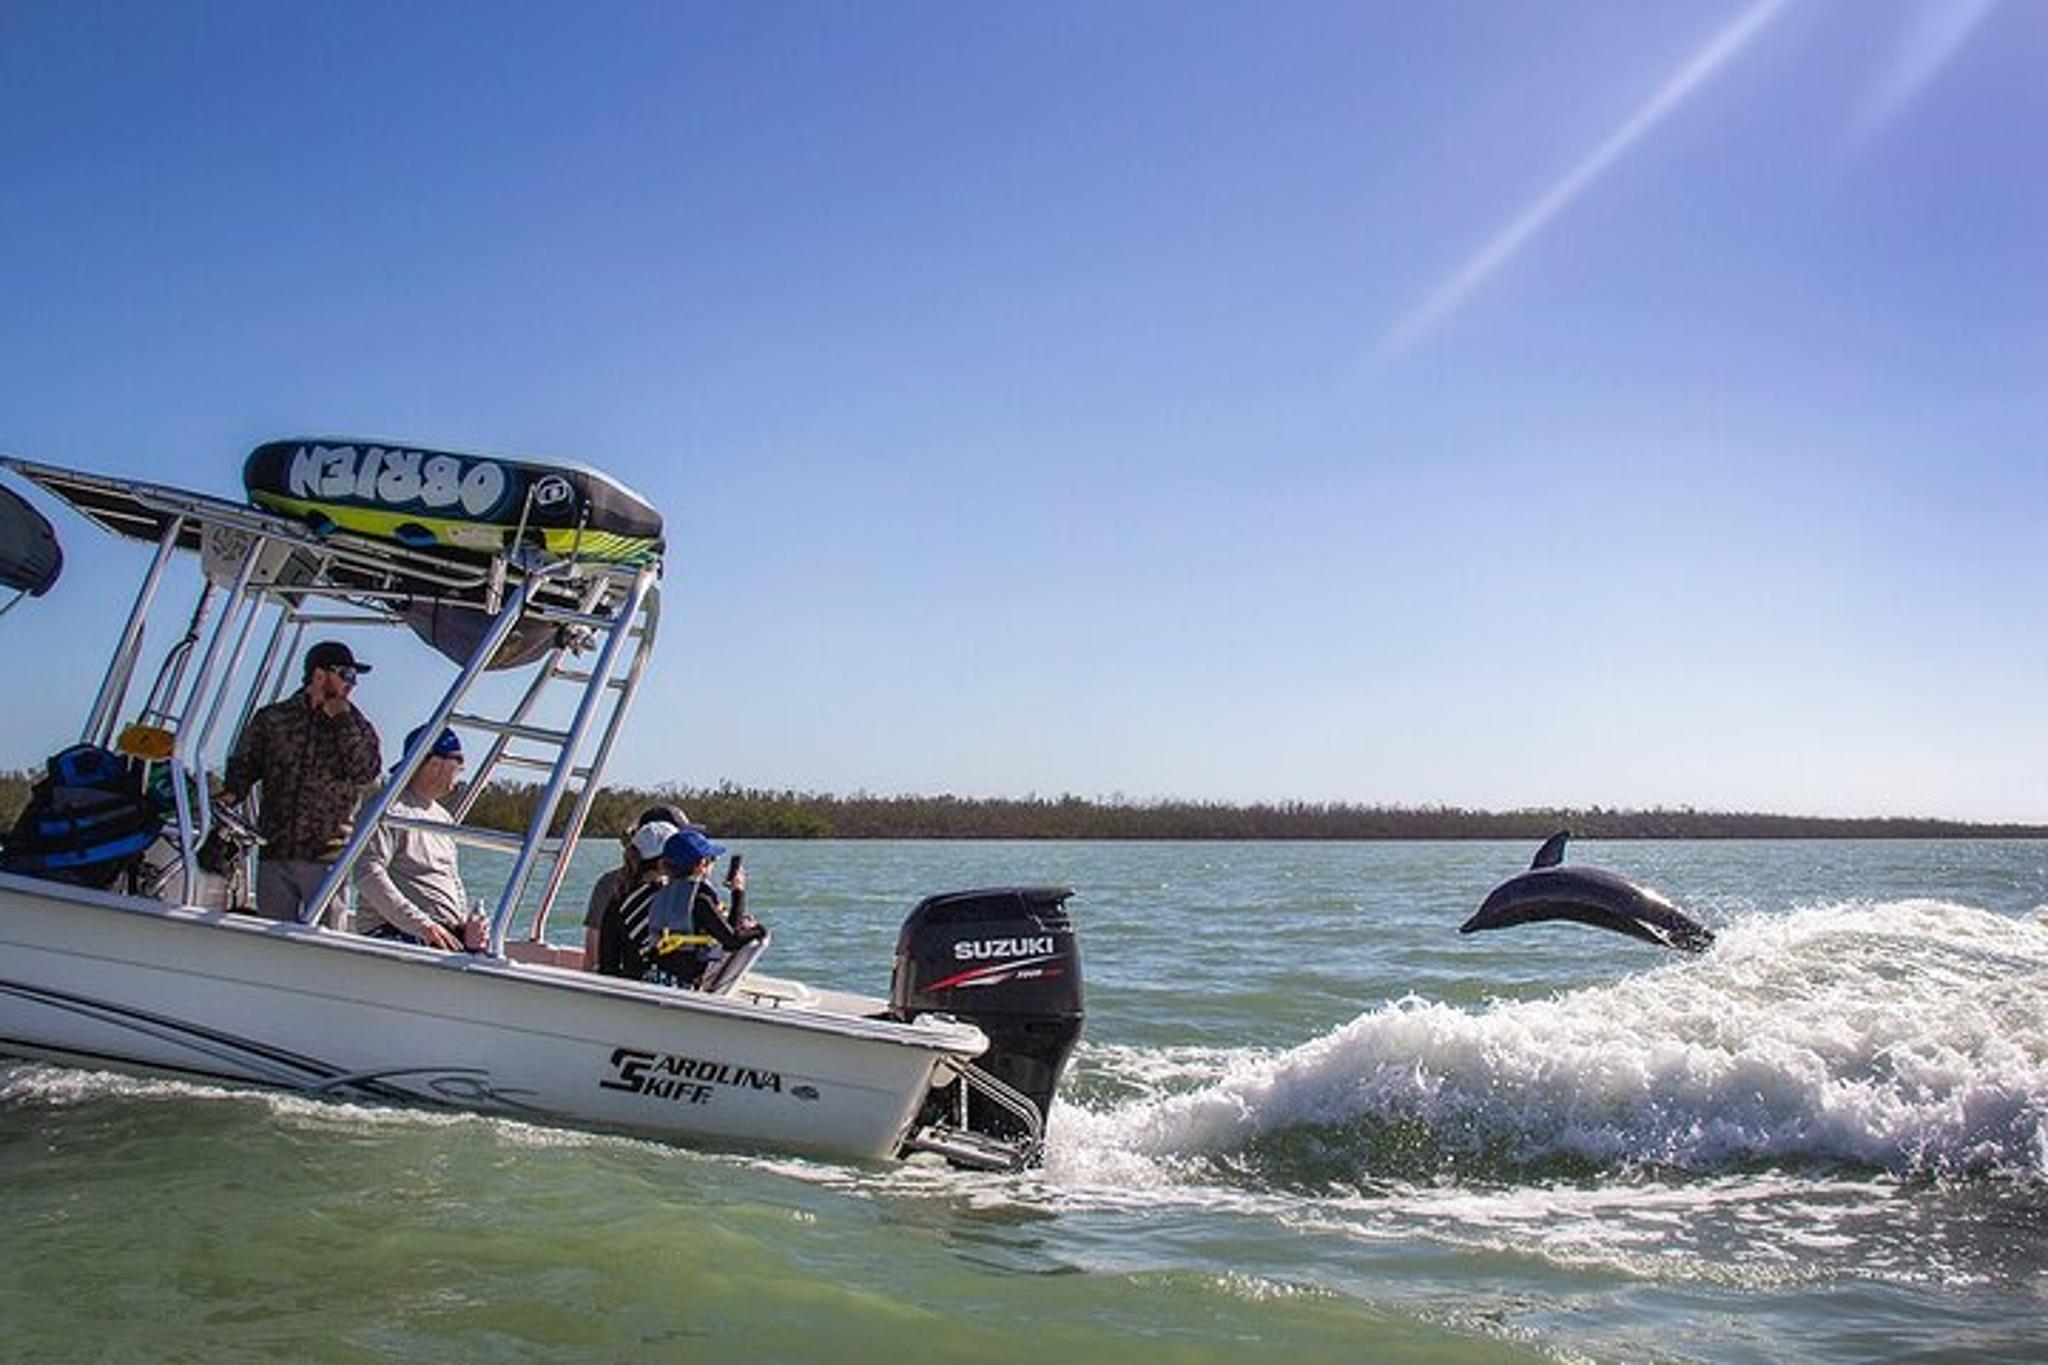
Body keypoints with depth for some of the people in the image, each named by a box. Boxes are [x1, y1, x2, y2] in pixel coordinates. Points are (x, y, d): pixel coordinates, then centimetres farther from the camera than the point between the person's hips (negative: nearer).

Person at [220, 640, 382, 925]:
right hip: (275, 855, 1)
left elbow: (366, 771, -6)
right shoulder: (272, 718, 12)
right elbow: (243, 764, 12)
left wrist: (343, 718, -5)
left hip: (328, 860, -1)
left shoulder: (357, 727, 11)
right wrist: (230, 796, -7)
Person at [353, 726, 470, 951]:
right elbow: (367, 874, -16)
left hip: (448, 935, 8)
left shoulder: (443, 818, 23)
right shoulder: (392, 810, -5)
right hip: (396, 935, -8)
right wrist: (422, 925, -21)